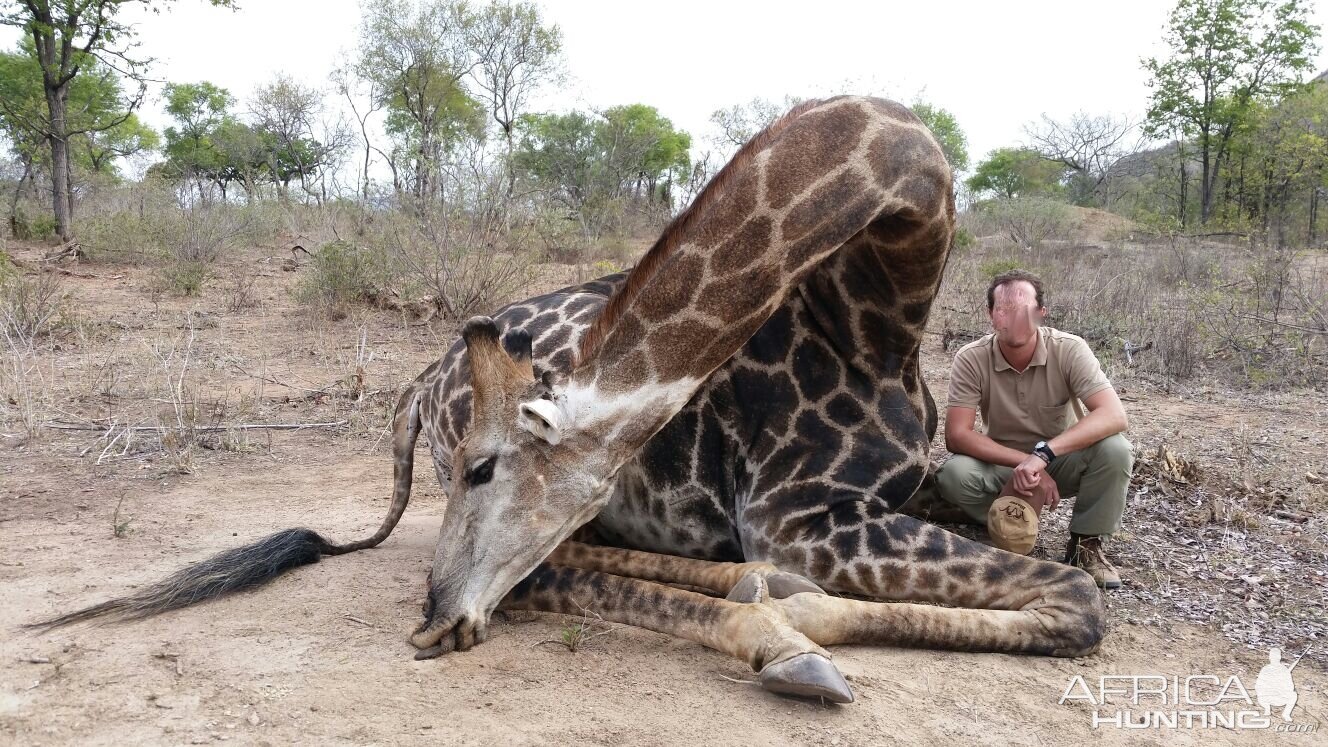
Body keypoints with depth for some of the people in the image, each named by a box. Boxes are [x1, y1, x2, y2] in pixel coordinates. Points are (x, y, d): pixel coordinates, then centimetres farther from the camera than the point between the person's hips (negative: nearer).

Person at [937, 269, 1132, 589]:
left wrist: (1043, 454, -42)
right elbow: (956, 435, -22)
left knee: (1114, 449, -30)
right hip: (1003, 465, 0)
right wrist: (1023, 462, -34)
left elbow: (1114, 416, -30)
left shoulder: (1069, 350, -19)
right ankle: (1011, 537, -2)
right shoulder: (972, 359, -18)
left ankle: (1086, 544, -6)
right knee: (952, 475, -30)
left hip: (1062, 460, 0)